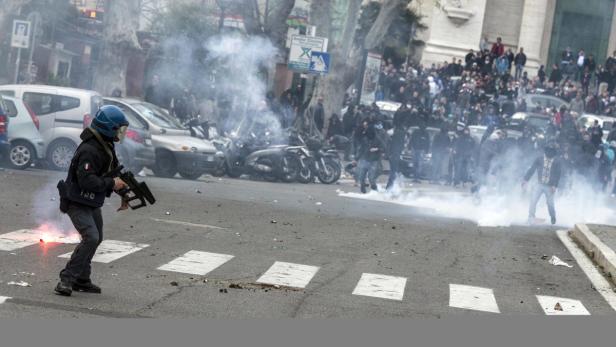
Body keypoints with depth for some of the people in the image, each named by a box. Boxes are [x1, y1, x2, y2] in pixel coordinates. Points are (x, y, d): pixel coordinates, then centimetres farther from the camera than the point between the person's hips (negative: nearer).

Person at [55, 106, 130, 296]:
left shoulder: (106, 146, 7)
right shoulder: (89, 150, -26)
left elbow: (114, 171, 17)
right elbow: (87, 180, -33)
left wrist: (123, 190, 5)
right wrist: (112, 183, -25)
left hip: (93, 203, 10)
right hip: (77, 202, -10)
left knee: (96, 239, 17)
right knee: (91, 238, -21)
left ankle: (82, 280, 28)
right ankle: (66, 279, -16)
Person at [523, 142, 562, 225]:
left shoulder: (556, 162, -1)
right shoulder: (539, 160, 2)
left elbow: (557, 175, -5)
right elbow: (532, 169, 3)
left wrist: (554, 186, -15)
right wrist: (526, 180, -4)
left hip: (549, 187, -1)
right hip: (539, 185, 1)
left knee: (550, 203, 3)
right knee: (533, 200, -12)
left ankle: (553, 218, 26)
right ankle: (531, 217, -6)